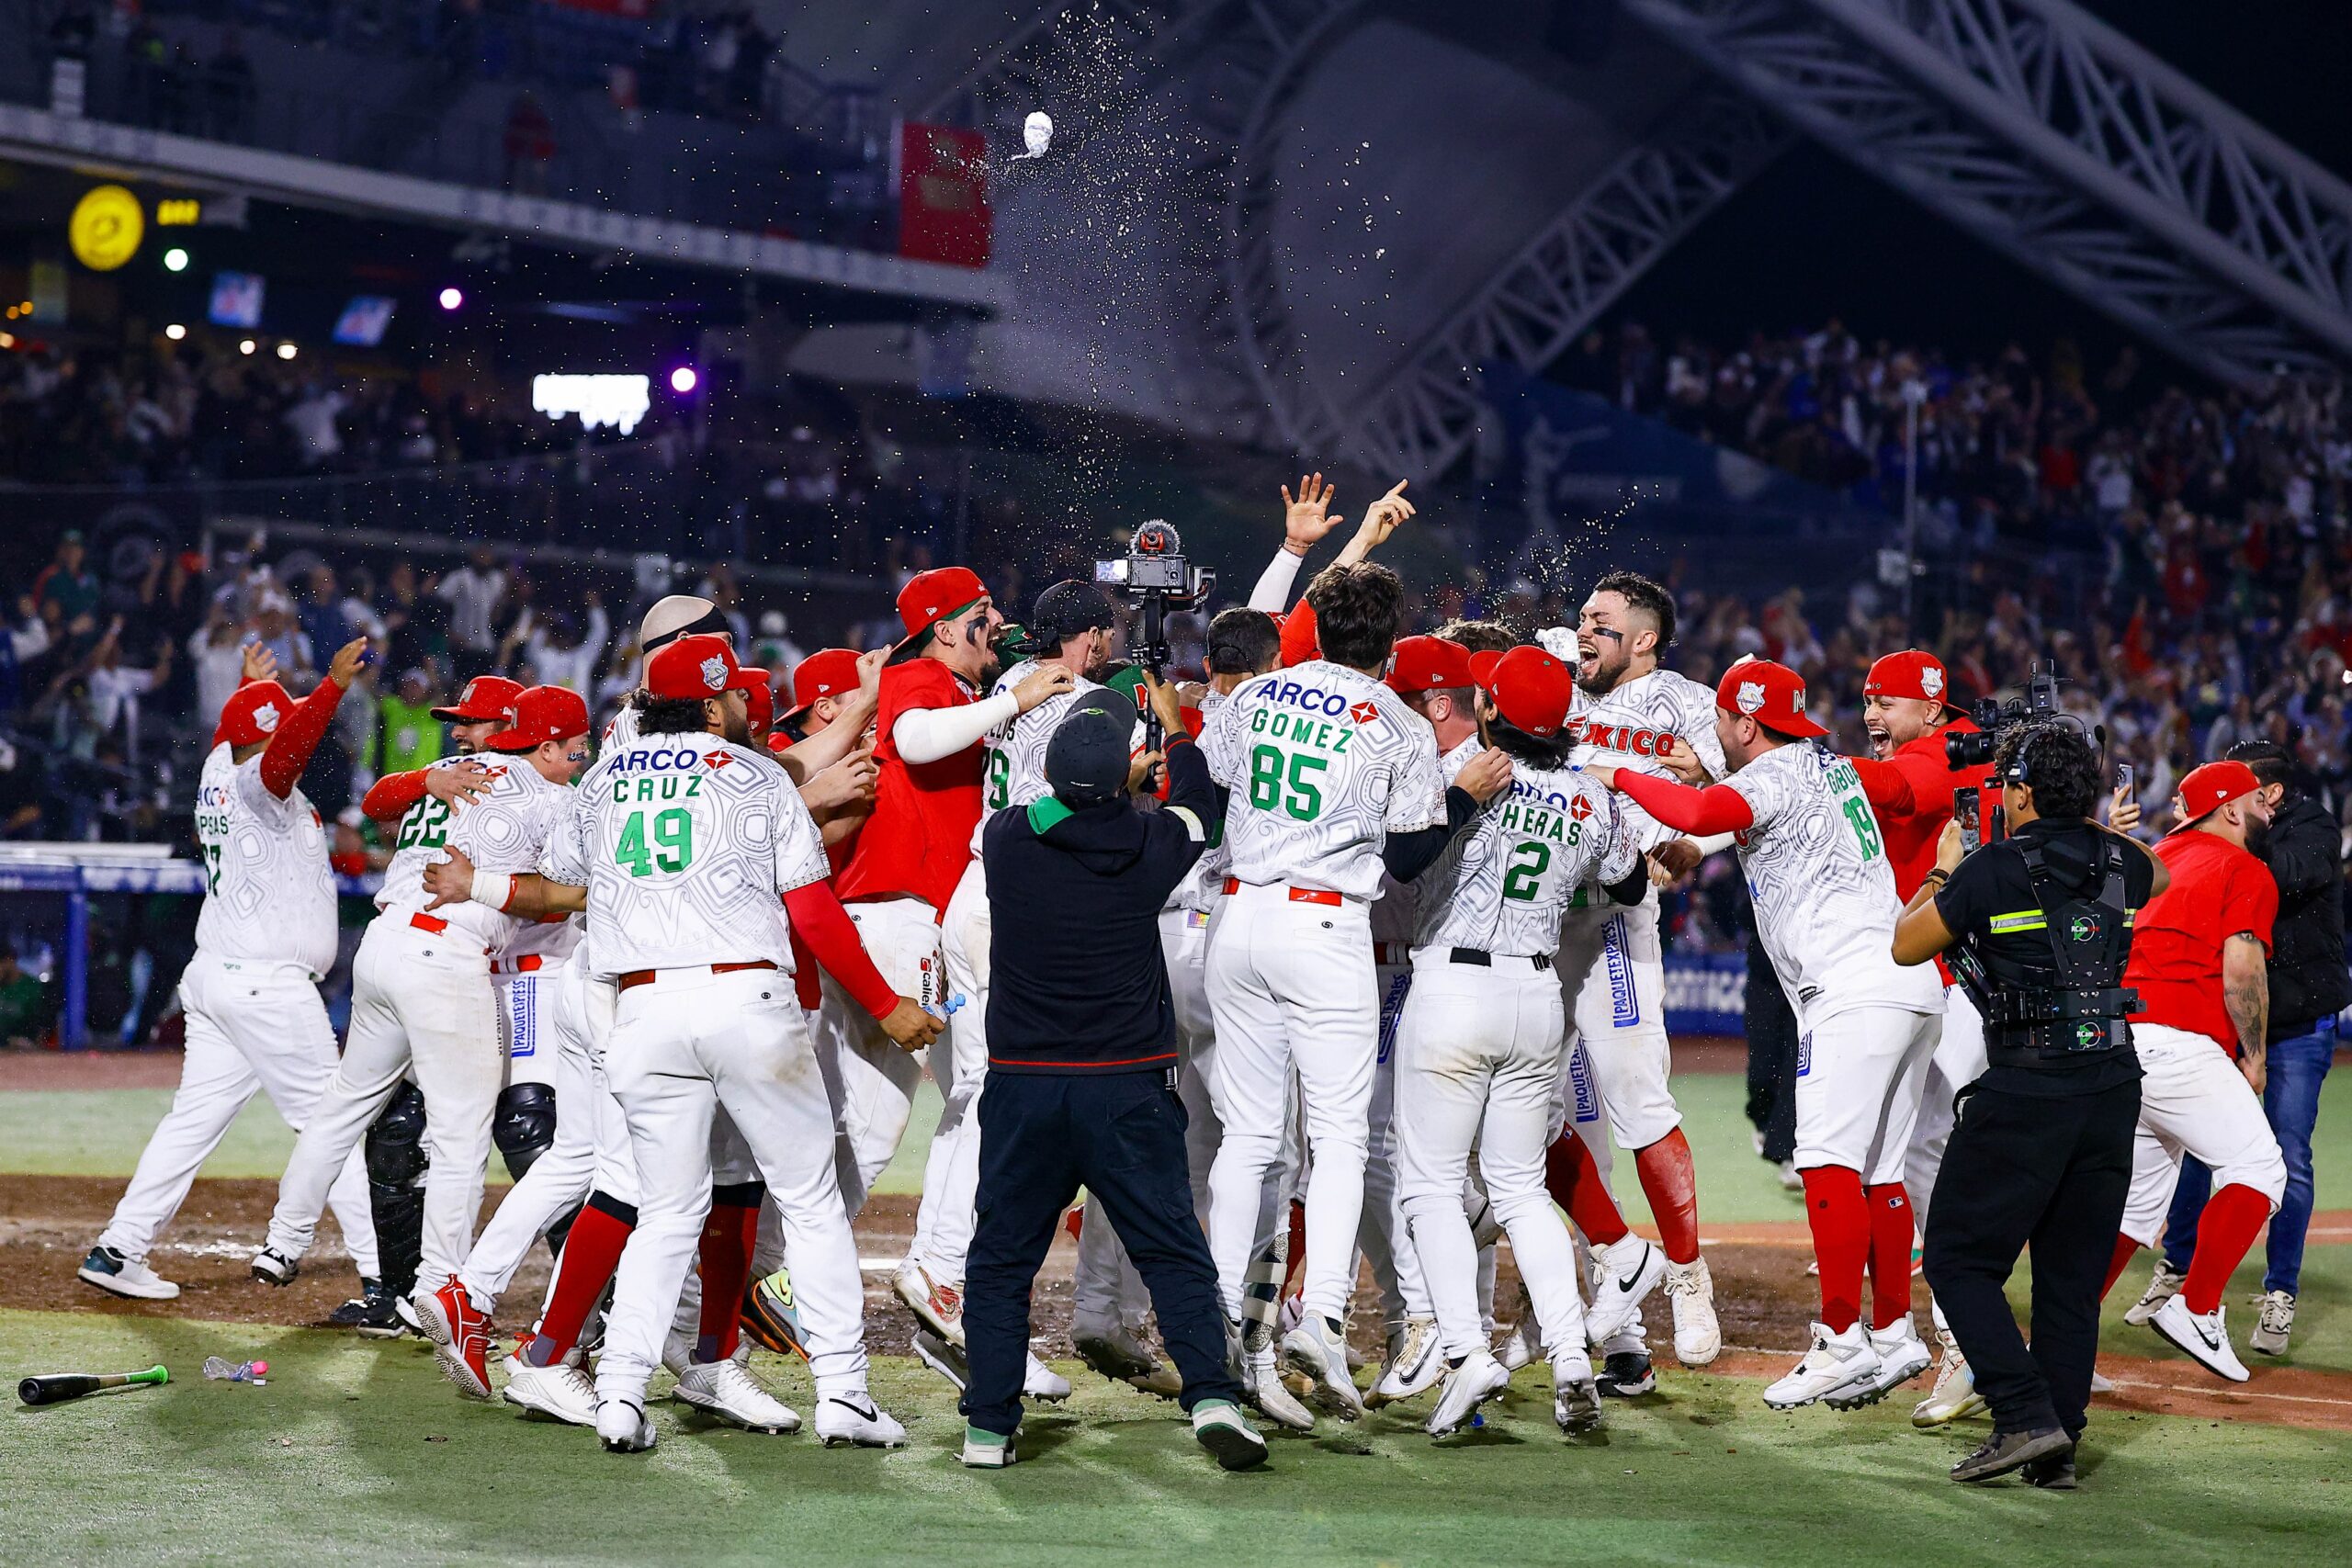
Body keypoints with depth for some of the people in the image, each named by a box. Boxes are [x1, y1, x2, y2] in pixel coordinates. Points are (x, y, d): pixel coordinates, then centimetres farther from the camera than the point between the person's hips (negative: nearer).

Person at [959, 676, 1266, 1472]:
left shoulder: (1005, 839, -5)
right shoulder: (1147, 845, -6)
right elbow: (1199, 806, 17)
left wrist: (1114, 784, 34)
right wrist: (1173, 726, 33)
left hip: (1023, 1086, 1)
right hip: (1129, 1088, -1)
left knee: (1002, 1256, 10)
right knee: (1174, 1251, 6)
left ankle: (989, 1427, 8)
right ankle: (1212, 1396, -8)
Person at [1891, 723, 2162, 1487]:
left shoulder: (1993, 871, -8)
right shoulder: (2117, 861, 8)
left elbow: (1906, 946, 6)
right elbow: (2159, 874, 36)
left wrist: (1944, 871, 19)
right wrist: (2088, 825, 41)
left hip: (2027, 1090, -6)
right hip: (2115, 1087, 6)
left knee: (1960, 1258, 3)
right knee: (2073, 1274, 11)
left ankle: (2026, 1417, -9)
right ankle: (2056, 1448, 10)